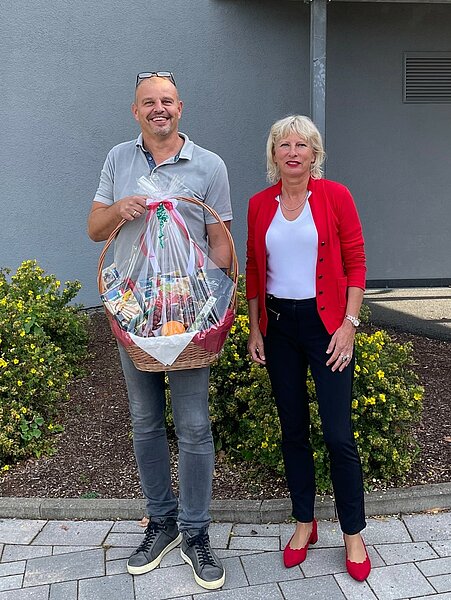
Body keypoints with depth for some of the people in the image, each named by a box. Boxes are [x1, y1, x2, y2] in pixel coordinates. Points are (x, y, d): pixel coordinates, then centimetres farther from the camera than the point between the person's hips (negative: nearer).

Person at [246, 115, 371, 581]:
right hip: (278, 325, 4)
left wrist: (349, 324, -10)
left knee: (338, 434, -3)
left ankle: (353, 534, 18)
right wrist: (254, 329, 7)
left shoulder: (335, 196, -3)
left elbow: (355, 264, -4)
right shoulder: (259, 204, 6)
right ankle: (304, 522, 29)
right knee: (292, 429, 12)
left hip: (325, 324, -3)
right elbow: (254, 271, 10)